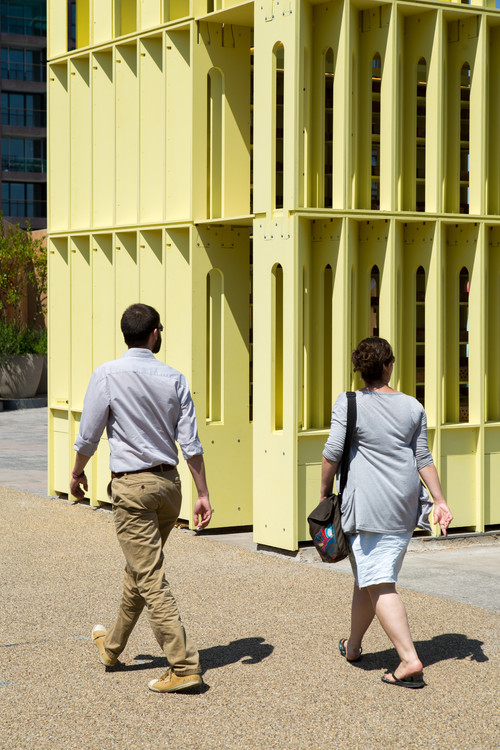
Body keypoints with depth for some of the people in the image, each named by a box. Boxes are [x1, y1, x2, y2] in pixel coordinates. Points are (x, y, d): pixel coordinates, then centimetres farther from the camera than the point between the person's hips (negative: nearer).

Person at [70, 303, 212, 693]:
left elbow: (88, 435, -5)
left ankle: (184, 666, -8)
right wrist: (203, 494, 3)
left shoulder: (107, 375, -10)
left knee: (151, 578, -4)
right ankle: (113, 646, 38)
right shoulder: (174, 378, 0)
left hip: (132, 485, -5)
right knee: (139, 569, 20)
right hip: (169, 483, 5)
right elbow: (190, 442, -1)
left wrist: (77, 472, 14)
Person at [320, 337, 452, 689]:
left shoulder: (349, 404, -9)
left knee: (379, 584, -7)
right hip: (404, 507, 5)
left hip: (368, 507, -5)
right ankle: (353, 645, 34)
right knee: (368, 577, 20)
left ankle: (410, 660, -16)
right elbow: (424, 459, 3)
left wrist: (325, 492, 3)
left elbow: (332, 453, -10)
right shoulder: (413, 407, 3)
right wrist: (440, 501, 7)